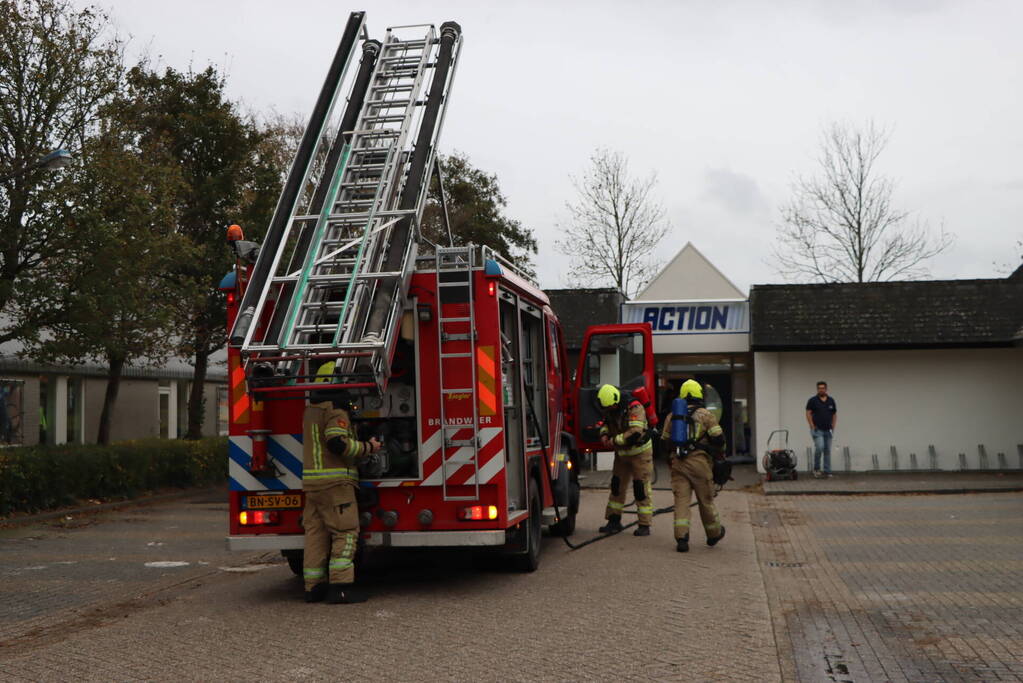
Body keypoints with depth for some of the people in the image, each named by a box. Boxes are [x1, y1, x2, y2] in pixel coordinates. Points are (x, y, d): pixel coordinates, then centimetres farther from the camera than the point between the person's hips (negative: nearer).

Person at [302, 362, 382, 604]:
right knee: (346, 532, -6)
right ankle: (340, 586, -12)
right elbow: (338, 443, -22)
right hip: (335, 482, -9)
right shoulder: (335, 411, -11)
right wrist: (368, 447, -11)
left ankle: (314, 586, 10)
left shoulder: (310, 410, 17)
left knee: (315, 532, 9)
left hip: (311, 481, 9)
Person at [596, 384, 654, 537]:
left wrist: (614, 441, -29)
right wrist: (604, 434, -9)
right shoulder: (610, 410, -3)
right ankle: (614, 521, 16)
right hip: (622, 453, 7)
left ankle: (644, 525, 0)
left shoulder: (634, 408, -25)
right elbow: (606, 423, 14)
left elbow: (635, 433, -35)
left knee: (641, 488, -5)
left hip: (640, 452, -7)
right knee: (616, 486, 8)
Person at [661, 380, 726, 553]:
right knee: (706, 499, 10)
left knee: (681, 499, 2)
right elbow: (718, 438, -4)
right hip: (699, 462, -3)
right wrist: (720, 453, 15)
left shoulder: (672, 416, 12)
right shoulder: (705, 415, 0)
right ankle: (714, 534, 27)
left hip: (677, 461, 3)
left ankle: (681, 538, -7)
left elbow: (665, 440, 17)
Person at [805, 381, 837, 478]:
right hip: (817, 430, -4)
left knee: (827, 451, 4)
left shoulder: (831, 401, 6)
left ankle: (827, 471, 9)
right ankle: (816, 468, -2)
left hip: (828, 430, 4)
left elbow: (834, 415, 12)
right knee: (819, 447, -19)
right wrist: (812, 427, -12)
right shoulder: (812, 400, -5)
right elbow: (808, 414, -6)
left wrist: (833, 427, 3)